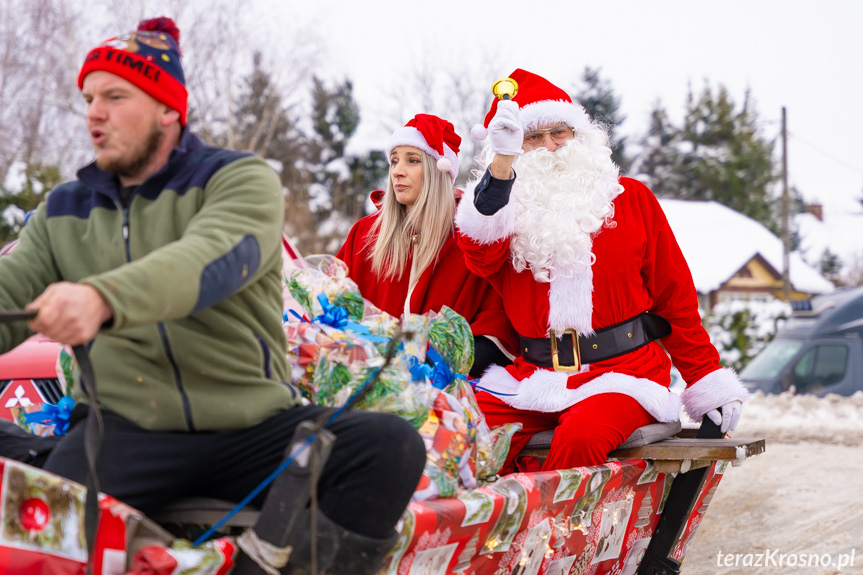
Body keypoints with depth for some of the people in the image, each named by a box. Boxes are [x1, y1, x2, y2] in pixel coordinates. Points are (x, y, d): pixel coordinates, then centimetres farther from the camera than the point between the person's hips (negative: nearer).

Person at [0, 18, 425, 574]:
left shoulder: (242, 180, 3)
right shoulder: (64, 212, 18)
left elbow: (211, 261, -19)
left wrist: (102, 300, -40)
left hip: (254, 427, 0)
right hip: (126, 428, 1)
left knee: (391, 446, -28)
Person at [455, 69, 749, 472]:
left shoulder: (630, 198, 13)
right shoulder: (511, 207, 12)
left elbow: (674, 295, 12)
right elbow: (480, 256, -12)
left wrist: (708, 381, 6)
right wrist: (501, 162, -22)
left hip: (625, 368, -1)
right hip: (535, 376, 2)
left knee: (580, 437, -33)